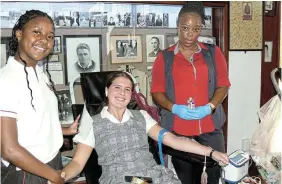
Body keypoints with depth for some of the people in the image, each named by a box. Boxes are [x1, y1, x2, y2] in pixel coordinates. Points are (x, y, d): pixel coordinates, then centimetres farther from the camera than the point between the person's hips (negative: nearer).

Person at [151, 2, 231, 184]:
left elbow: (223, 85, 5)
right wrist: (174, 107, -15)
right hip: (178, 128, -1)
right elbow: (157, 91, 2)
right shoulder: (165, 57, 3)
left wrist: (209, 107, -12)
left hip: (210, 126, 1)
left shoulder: (213, 53, 7)